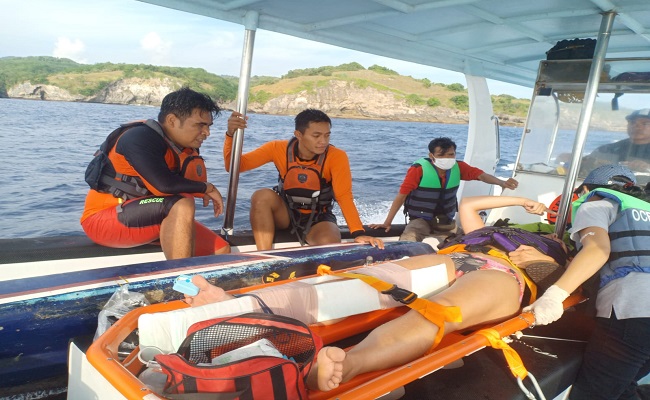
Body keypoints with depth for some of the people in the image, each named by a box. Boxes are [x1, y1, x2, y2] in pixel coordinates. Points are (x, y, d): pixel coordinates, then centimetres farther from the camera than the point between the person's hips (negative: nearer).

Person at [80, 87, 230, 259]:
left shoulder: (184, 147, 4)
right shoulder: (140, 138, -19)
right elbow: (164, 185, -31)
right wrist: (207, 187, -18)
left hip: (144, 216, 8)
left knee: (221, 250, -1)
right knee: (182, 205, -34)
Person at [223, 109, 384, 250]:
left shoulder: (336, 156, -18)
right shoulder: (279, 149, -14)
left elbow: (344, 197, -26)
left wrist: (358, 233, -39)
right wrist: (231, 134, -31)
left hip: (318, 219, -2)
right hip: (285, 213, 2)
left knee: (330, 244, -35)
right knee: (262, 196, -30)